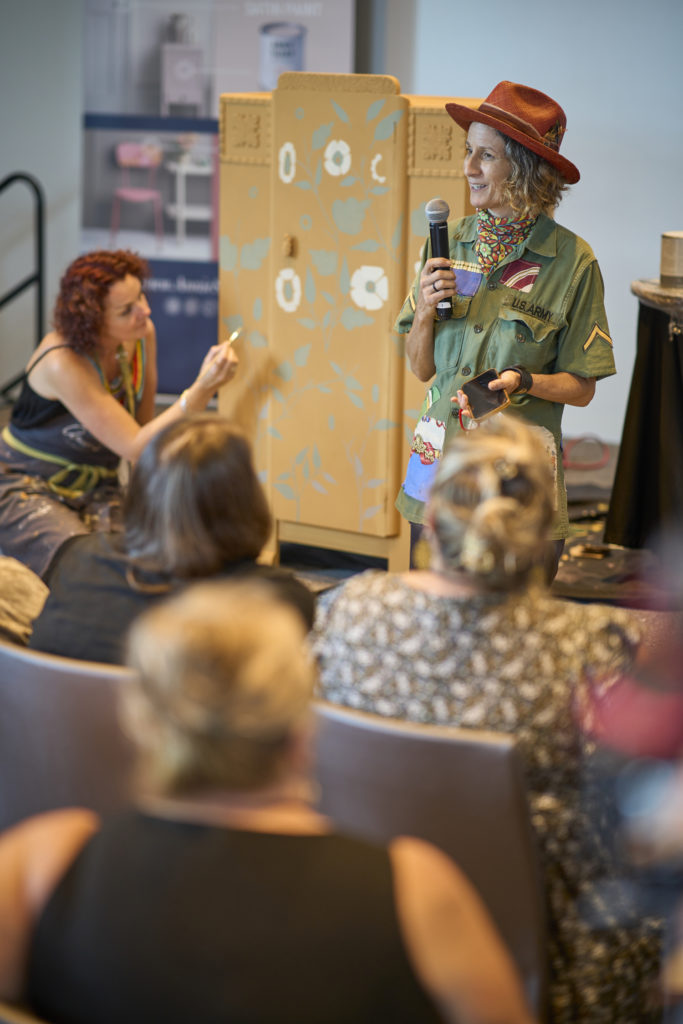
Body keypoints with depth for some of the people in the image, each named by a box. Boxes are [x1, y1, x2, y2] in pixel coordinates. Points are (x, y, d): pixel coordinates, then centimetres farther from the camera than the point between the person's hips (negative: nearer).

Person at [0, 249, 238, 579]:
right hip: (27, 488, -5)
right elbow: (135, 448, -28)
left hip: (95, 489, 6)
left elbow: (143, 424, 7)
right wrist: (202, 390, -37)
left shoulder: (142, 336, -6)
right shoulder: (62, 364, -28)